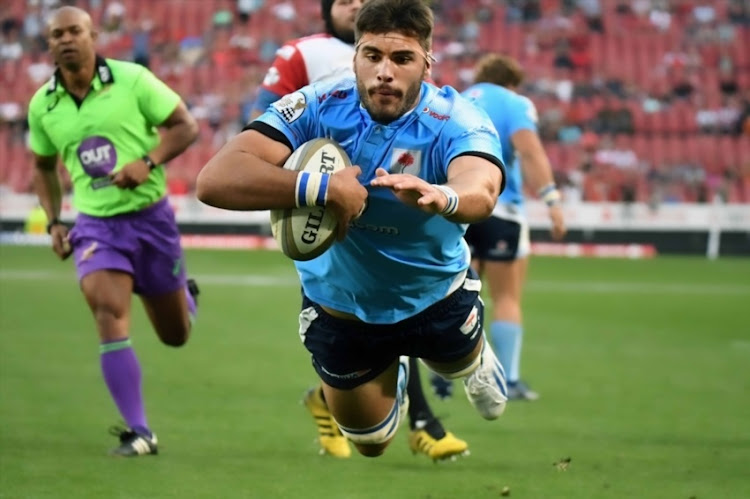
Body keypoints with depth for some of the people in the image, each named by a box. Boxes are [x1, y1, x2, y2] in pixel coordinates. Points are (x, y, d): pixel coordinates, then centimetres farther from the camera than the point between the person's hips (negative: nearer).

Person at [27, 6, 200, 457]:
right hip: (95, 224, 1)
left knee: (176, 335, 11)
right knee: (109, 315, -22)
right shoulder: (42, 106, 1)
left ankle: (185, 296, 50)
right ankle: (138, 432, -20)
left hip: (150, 216, -1)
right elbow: (44, 166, 18)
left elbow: (186, 126, -5)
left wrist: (148, 162, -21)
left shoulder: (132, 80, -10)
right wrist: (53, 221, 6)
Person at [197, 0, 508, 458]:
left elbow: (480, 190, -55)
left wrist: (439, 196, -80)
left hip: (437, 296, 0)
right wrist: (322, 188, -50)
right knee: (371, 444, 22)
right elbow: (214, 180, -41)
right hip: (340, 308, 0)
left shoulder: (457, 121, -31)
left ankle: (477, 363, 69)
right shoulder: (318, 108, -29)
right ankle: (394, 381, 56)